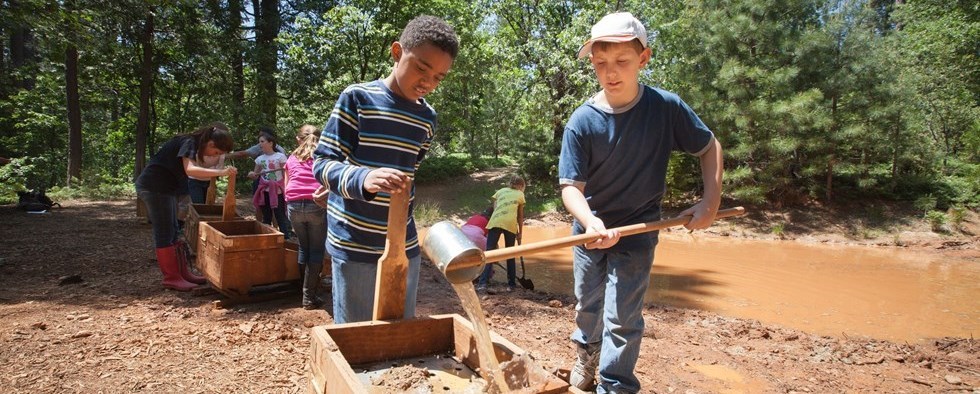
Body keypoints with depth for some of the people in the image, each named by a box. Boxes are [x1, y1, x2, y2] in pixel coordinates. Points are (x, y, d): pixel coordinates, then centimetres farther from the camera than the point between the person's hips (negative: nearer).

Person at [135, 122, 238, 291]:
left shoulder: (194, 144, 9)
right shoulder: (189, 143, -20)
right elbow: (190, 170, -36)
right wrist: (220, 172, -41)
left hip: (164, 188, 10)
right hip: (154, 187, -10)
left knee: (172, 232, 12)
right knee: (164, 233, -4)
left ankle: (182, 273, 19)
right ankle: (171, 278, 3)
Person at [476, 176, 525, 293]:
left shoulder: (501, 191, 26)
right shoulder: (520, 194, 22)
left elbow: (495, 208, 17)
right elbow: (520, 216, 22)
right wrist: (520, 232, 29)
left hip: (495, 222, 0)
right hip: (510, 224, 0)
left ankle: (483, 283, -14)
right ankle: (511, 284, 19)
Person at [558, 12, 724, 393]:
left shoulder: (666, 107, -15)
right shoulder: (582, 122, -18)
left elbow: (709, 146, -1)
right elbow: (571, 185, -20)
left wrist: (711, 198, -12)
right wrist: (590, 221, -40)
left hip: (637, 229, -1)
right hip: (590, 227, 2)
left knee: (622, 317, -7)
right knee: (587, 304, 21)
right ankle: (586, 353, 50)